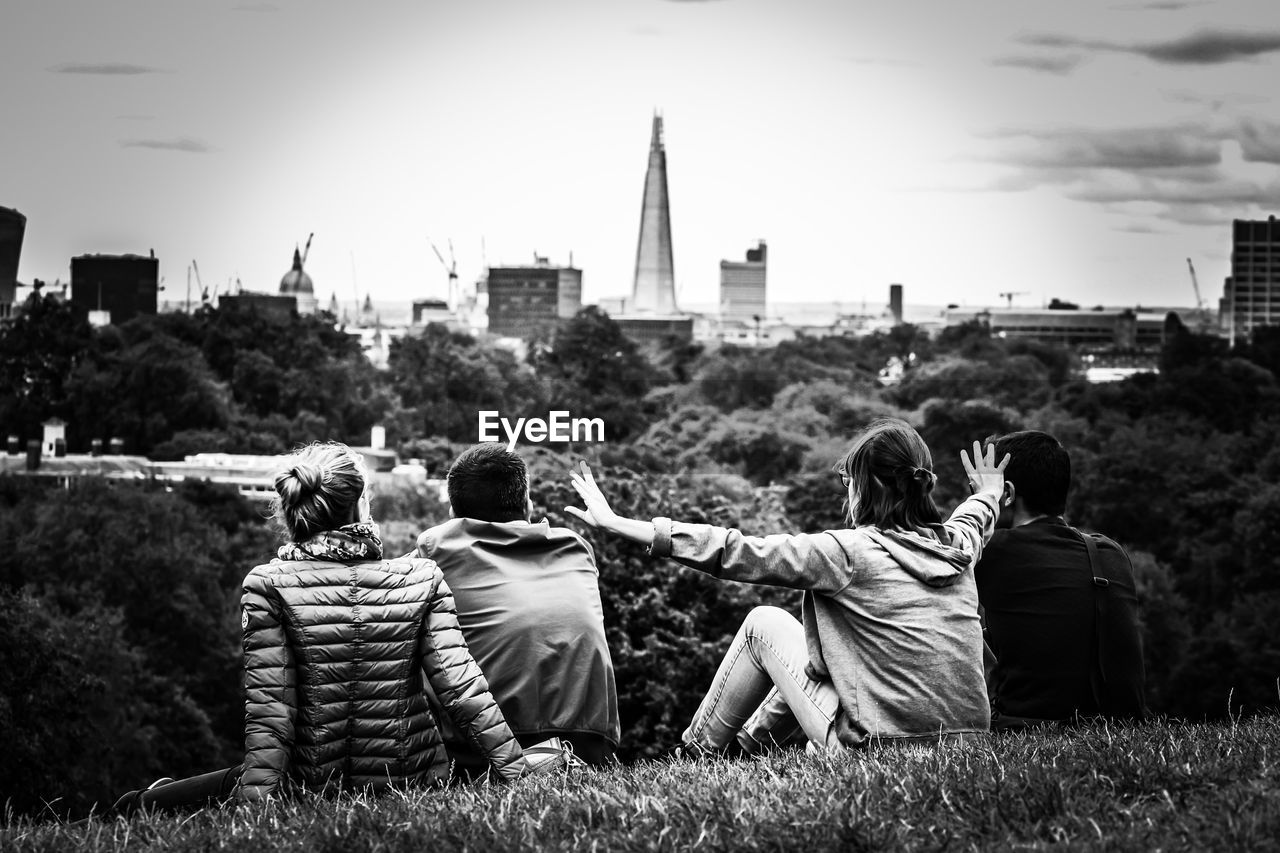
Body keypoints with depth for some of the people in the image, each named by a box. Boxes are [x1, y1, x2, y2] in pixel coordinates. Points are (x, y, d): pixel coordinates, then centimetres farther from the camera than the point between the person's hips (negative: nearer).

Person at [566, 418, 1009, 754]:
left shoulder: (850, 553, -13)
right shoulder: (956, 544, 5)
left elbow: (735, 552, -14)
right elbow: (974, 519, 31)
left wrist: (619, 524, -10)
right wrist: (988, 493, 57)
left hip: (881, 749, -6)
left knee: (764, 623, 12)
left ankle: (696, 754, 25)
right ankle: (744, 745, 37)